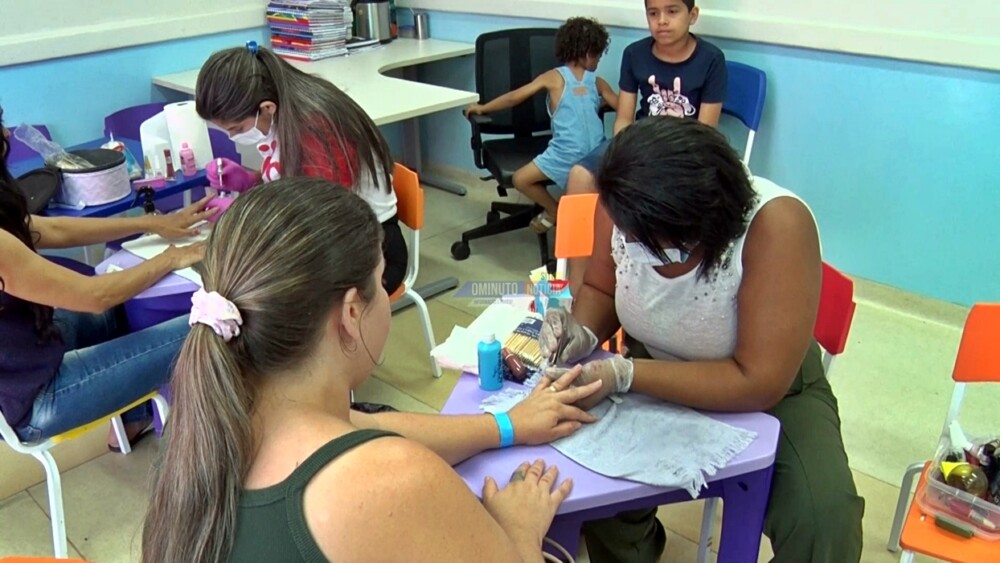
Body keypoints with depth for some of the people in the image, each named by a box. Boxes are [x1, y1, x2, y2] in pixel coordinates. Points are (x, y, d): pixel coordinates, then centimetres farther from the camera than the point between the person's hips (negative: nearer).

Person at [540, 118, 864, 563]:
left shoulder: (775, 225, -32)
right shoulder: (622, 206, -20)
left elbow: (760, 383, -30)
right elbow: (600, 289, 1)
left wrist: (623, 374, -34)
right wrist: (584, 333, -22)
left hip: (770, 385, -2)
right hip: (652, 374, 3)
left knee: (824, 518, -26)